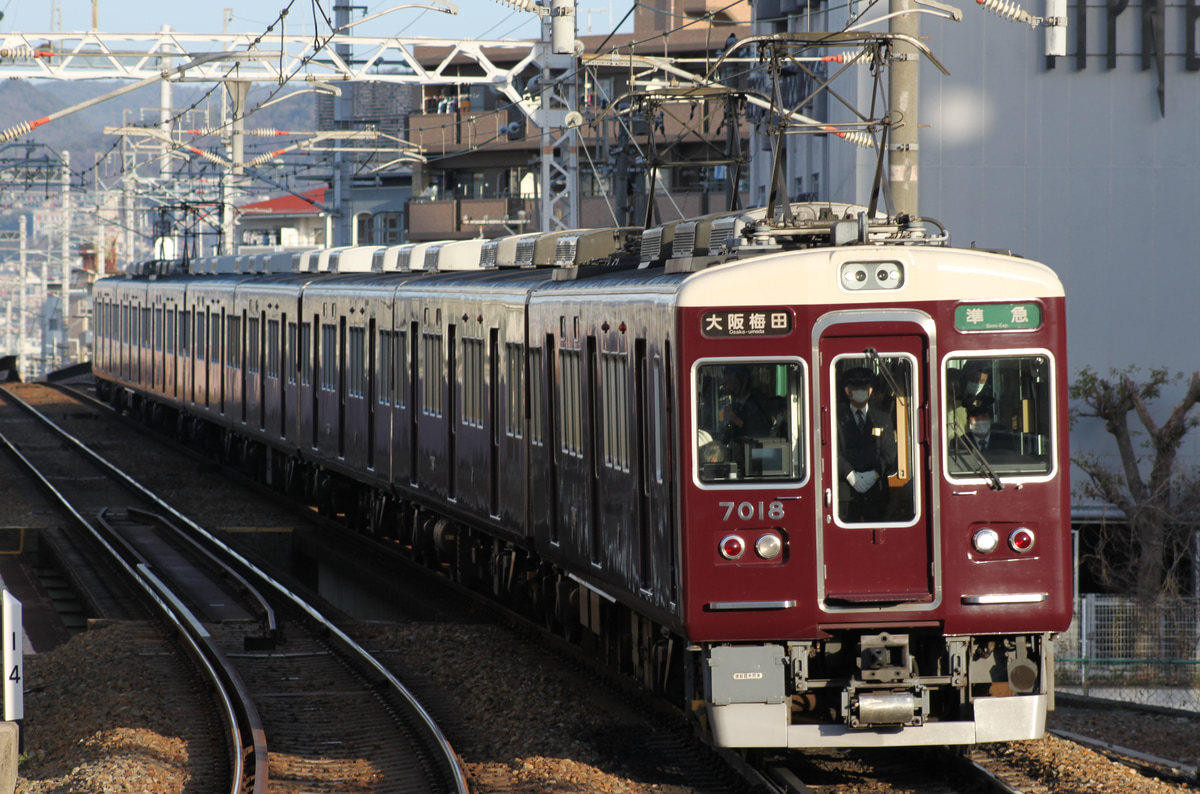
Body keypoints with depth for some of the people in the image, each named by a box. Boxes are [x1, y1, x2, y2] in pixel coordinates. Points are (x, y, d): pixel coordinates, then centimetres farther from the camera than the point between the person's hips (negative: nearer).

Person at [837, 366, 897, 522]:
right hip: (846, 490, -2)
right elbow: (835, 451, -1)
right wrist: (850, 474, -15)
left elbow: (889, 451, 7)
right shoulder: (838, 417, 9)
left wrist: (875, 473, -9)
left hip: (876, 489, 2)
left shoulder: (882, 418, 16)